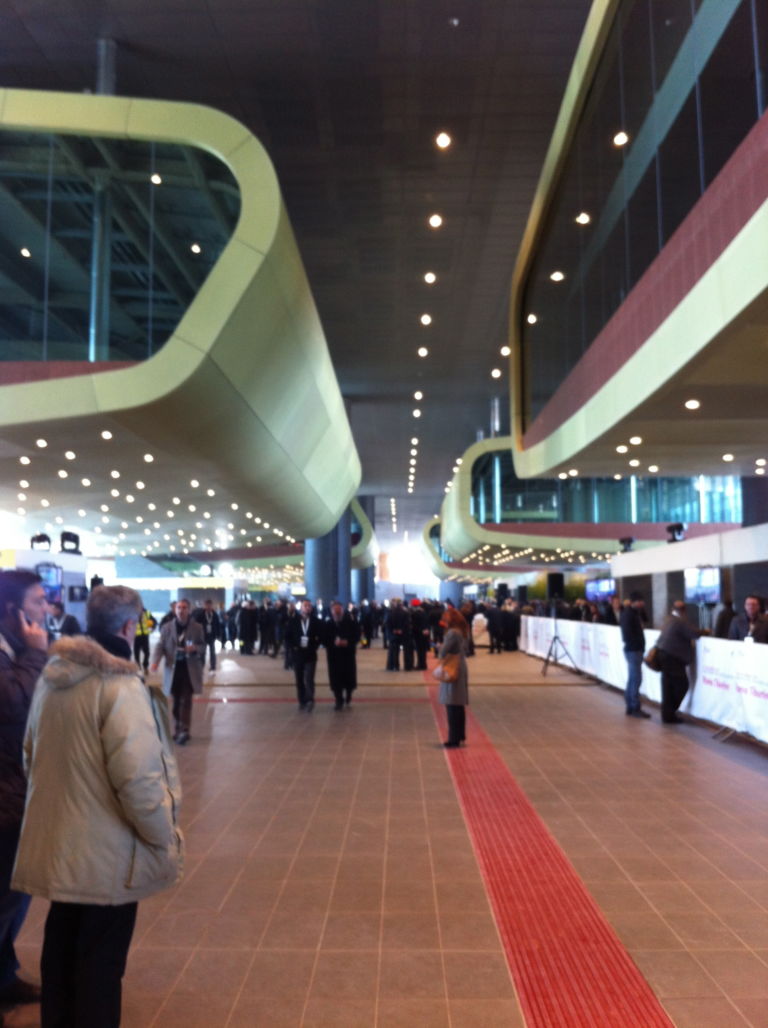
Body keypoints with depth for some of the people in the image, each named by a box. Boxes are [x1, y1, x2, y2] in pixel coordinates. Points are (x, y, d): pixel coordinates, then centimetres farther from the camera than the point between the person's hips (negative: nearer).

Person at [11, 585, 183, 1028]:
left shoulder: (51, 676, 3)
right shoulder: (119, 684, -23)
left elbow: (33, 755, 16)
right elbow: (138, 779, -26)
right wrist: (166, 842, -13)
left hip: (56, 842, 8)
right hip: (106, 851, -8)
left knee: (62, 943, 24)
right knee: (101, 957, 9)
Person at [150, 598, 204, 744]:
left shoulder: (197, 627, 1)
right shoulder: (167, 627, 2)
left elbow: (203, 647, 4)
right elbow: (160, 646, -1)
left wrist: (195, 648, -19)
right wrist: (156, 661, -19)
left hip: (190, 670, -2)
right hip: (173, 668, 2)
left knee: (186, 701, -5)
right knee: (176, 702, 10)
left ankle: (184, 731, -4)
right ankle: (177, 730, 21)